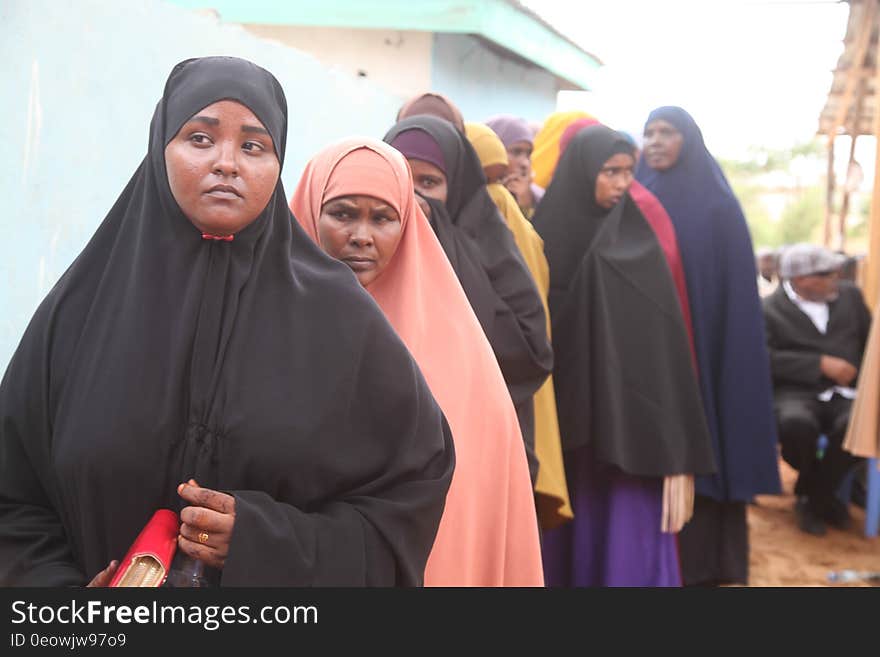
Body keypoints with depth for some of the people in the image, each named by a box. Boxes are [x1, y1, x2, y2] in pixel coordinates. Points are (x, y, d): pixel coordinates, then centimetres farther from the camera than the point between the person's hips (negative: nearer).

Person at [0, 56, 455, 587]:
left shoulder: (336, 313, -10)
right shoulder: (84, 305, -7)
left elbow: (413, 487, -9)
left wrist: (267, 542, -20)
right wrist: (59, 583, -17)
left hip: (282, 576, -1)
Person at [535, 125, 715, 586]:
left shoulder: (636, 245, -2)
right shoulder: (545, 234, 0)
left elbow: (660, 340, -4)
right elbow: (524, 328, 1)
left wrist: (674, 450, -7)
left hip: (626, 424, -1)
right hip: (561, 423, 1)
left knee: (626, 542, 1)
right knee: (565, 540, 7)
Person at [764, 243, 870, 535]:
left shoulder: (850, 294, 17)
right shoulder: (769, 309, 1)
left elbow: (870, 340, 21)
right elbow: (766, 357, -13)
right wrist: (821, 364, -16)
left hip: (845, 391, 3)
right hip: (796, 391, -3)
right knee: (796, 423, -37)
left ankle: (812, 496, -6)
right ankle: (823, 495, -4)